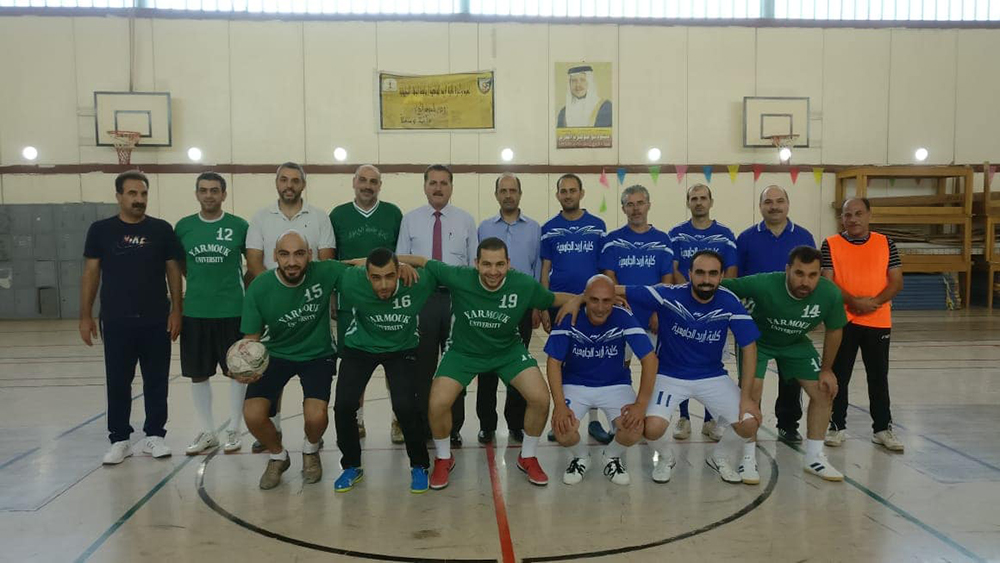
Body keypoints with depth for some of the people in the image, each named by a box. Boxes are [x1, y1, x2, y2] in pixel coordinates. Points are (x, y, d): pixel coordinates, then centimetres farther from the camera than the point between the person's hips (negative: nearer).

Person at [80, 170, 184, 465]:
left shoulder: (162, 229, 3)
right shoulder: (100, 230, 3)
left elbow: (174, 271, 5)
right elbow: (90, 273, 5)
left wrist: (176, 310, -2)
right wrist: (85, 315, 1)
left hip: (156, 320, 0)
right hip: (116, 321, 0)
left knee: (157, 381, 6)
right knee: (118, 382, 6)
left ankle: (154, 435, 19)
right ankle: (119, 439, 17)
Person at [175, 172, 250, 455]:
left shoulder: (239, 226, -2)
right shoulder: (183, 226, 5)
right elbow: (179, 265, 16)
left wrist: (243, 289, 4)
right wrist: (202, 283, 7)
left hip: (233, 311, -2)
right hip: (195, 312, 2)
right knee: (198, 374, 8)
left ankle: (234, 431, 19)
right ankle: (207, 433, 22)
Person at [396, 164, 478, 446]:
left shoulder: (466, 220, 6)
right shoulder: (410, 220, 6)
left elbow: (475, 263, 4)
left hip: (456, 298, 0)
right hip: (421, 298, 0)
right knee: (422, 366, 7)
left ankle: (454, 428, 18)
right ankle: (422, 427, 19)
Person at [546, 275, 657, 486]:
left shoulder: (624, 318, -19)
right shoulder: (569, 319, -18)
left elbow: (650, 359, -15)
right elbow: (554, 362, -13)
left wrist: (641, 404, -22)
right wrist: (559, 404, -24)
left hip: (616, 385, 0)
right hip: (575, 384, 0)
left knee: (634, 429, -25)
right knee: (562, 430, -26)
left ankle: (613, 457, 12)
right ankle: (581, 457, 12)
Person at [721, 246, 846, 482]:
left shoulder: (831, 294, -27)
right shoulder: (763, 284, -39)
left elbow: (834, 330, -8)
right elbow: (721, 286, -29)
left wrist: (827, 369, -2)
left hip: (795, 343, 4)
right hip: (756, 338, -4)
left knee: (824, 392, -1)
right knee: (751, 388, -23)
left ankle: (814, 458, 18)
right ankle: (748, 458, -6)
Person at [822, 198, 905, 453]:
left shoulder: (885, 243, 5)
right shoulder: (831, 244, 0)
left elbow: (896, 282, 2)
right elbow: (827, 282, -6)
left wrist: (874, 302, -15)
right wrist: (854, 302, -18)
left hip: (878, 322, 1)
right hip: (842, 321, -1)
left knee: (879, 377, 9)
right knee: (839, 376, 6)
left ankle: (883, 428, 20)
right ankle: (837, 426, 19)